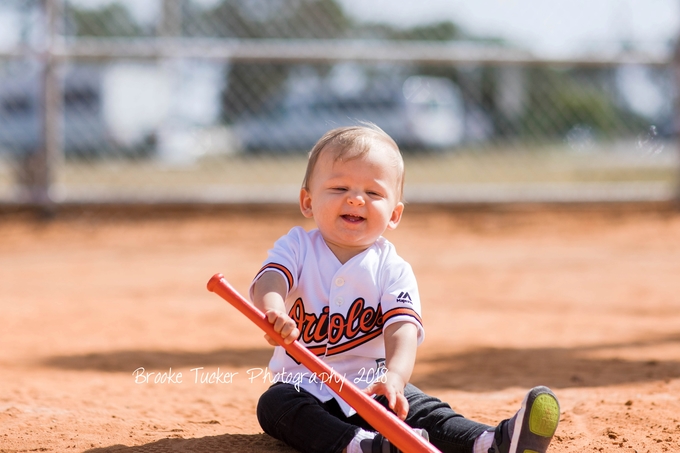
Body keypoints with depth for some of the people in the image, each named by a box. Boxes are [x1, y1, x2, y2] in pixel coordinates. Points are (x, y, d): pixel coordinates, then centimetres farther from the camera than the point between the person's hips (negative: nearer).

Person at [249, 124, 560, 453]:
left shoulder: (393, 270, -3)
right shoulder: (296, 248, -2)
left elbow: (402, 327, -20)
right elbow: (268, 281, -23)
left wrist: (394, 376, -43)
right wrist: (273, 310, -51)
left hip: (371, 388, 0)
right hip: (304, 386, 0)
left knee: (421, 410, -25)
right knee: (274, 405, -31)